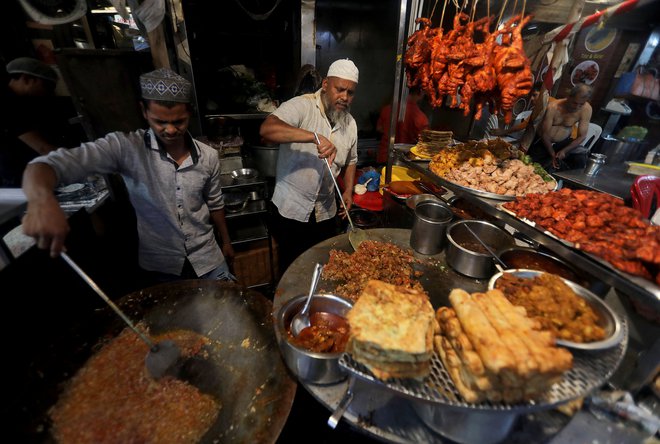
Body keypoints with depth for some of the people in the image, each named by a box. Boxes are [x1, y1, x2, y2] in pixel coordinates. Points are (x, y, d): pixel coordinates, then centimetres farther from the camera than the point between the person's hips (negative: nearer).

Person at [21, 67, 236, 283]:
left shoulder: (209, 156, -5)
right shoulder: (126, 147, -15)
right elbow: (58, 162, -24)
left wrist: (225, 242, 15)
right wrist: (42, 199, -46)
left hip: (207, 258, 2)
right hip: (159, 265, -2)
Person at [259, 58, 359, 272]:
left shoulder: (350, 123, 5)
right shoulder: (301, 106, -14)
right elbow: (267, 129, -32)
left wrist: (348, 190, 4)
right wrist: (315, 137, -40)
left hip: (326, 212, 5)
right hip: (291, 208, -5)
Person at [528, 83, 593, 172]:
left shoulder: (586, 109, -14)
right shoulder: (553, 107, -22)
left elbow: (582, 136, -9)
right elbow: (544, 133, -16)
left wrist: (564, 151, -25)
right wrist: (553, 155, -22)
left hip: (563, 142, 2)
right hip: (543, 142, -1)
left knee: (581, 160, -25)